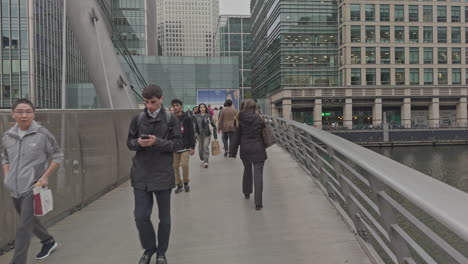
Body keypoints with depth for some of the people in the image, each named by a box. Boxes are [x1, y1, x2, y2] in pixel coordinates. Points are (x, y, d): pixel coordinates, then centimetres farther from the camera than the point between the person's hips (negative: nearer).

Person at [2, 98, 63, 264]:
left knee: (23, 227, -6)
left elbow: (58, 156, -5)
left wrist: (45, 176, -13)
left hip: (33, 187, -6)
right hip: (14, 188, 6)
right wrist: (6, 176, 5)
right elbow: (4, 157, 19)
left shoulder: (42, 134, -12)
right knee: (29, 220, 22)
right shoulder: (7, 136, 2)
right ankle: (49, 241, 45)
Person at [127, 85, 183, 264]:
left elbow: (178, 144, -6)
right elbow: (129, 142, 8)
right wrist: (138, 143, -14)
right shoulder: (138, 119, 4)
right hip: (141, 175, 2)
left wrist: (157, 142, -20)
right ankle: (149, 249, 28)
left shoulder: (171, 119, -3)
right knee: (141, 216, 2)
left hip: (163, 174, -1)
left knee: (164, 217, 10)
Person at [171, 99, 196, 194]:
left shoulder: (187, 118, -1)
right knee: (175, 166, 4)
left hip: (185, 146, -3)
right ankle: (179, 184, 18)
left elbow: (191, 133, -1)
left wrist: (192, 147, -5)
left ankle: (186, 182, 11)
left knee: (184, 164, -12)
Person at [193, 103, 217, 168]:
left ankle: (206, 161, -11)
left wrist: (215, 134, 2)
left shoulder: (208, 116, 0)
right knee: (200, 148, 8)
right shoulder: (196, 116, 2)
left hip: (207, 134, -2)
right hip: (200, 134, 2)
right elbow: (195, 126, 2)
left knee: (206, 146, -14)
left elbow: (213, 125, 4)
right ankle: (202, 159, 31)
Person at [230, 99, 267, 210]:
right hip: (258, 149, -3)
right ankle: (258, 203, -3)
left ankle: (246, 193, 40)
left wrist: (233, 151, 5)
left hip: (245, 149, 3)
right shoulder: (259, 118, -7)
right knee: (258, 174, -1)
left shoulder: (240, 119, -3)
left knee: (247, 171, 23)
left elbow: (236, 136, 0)